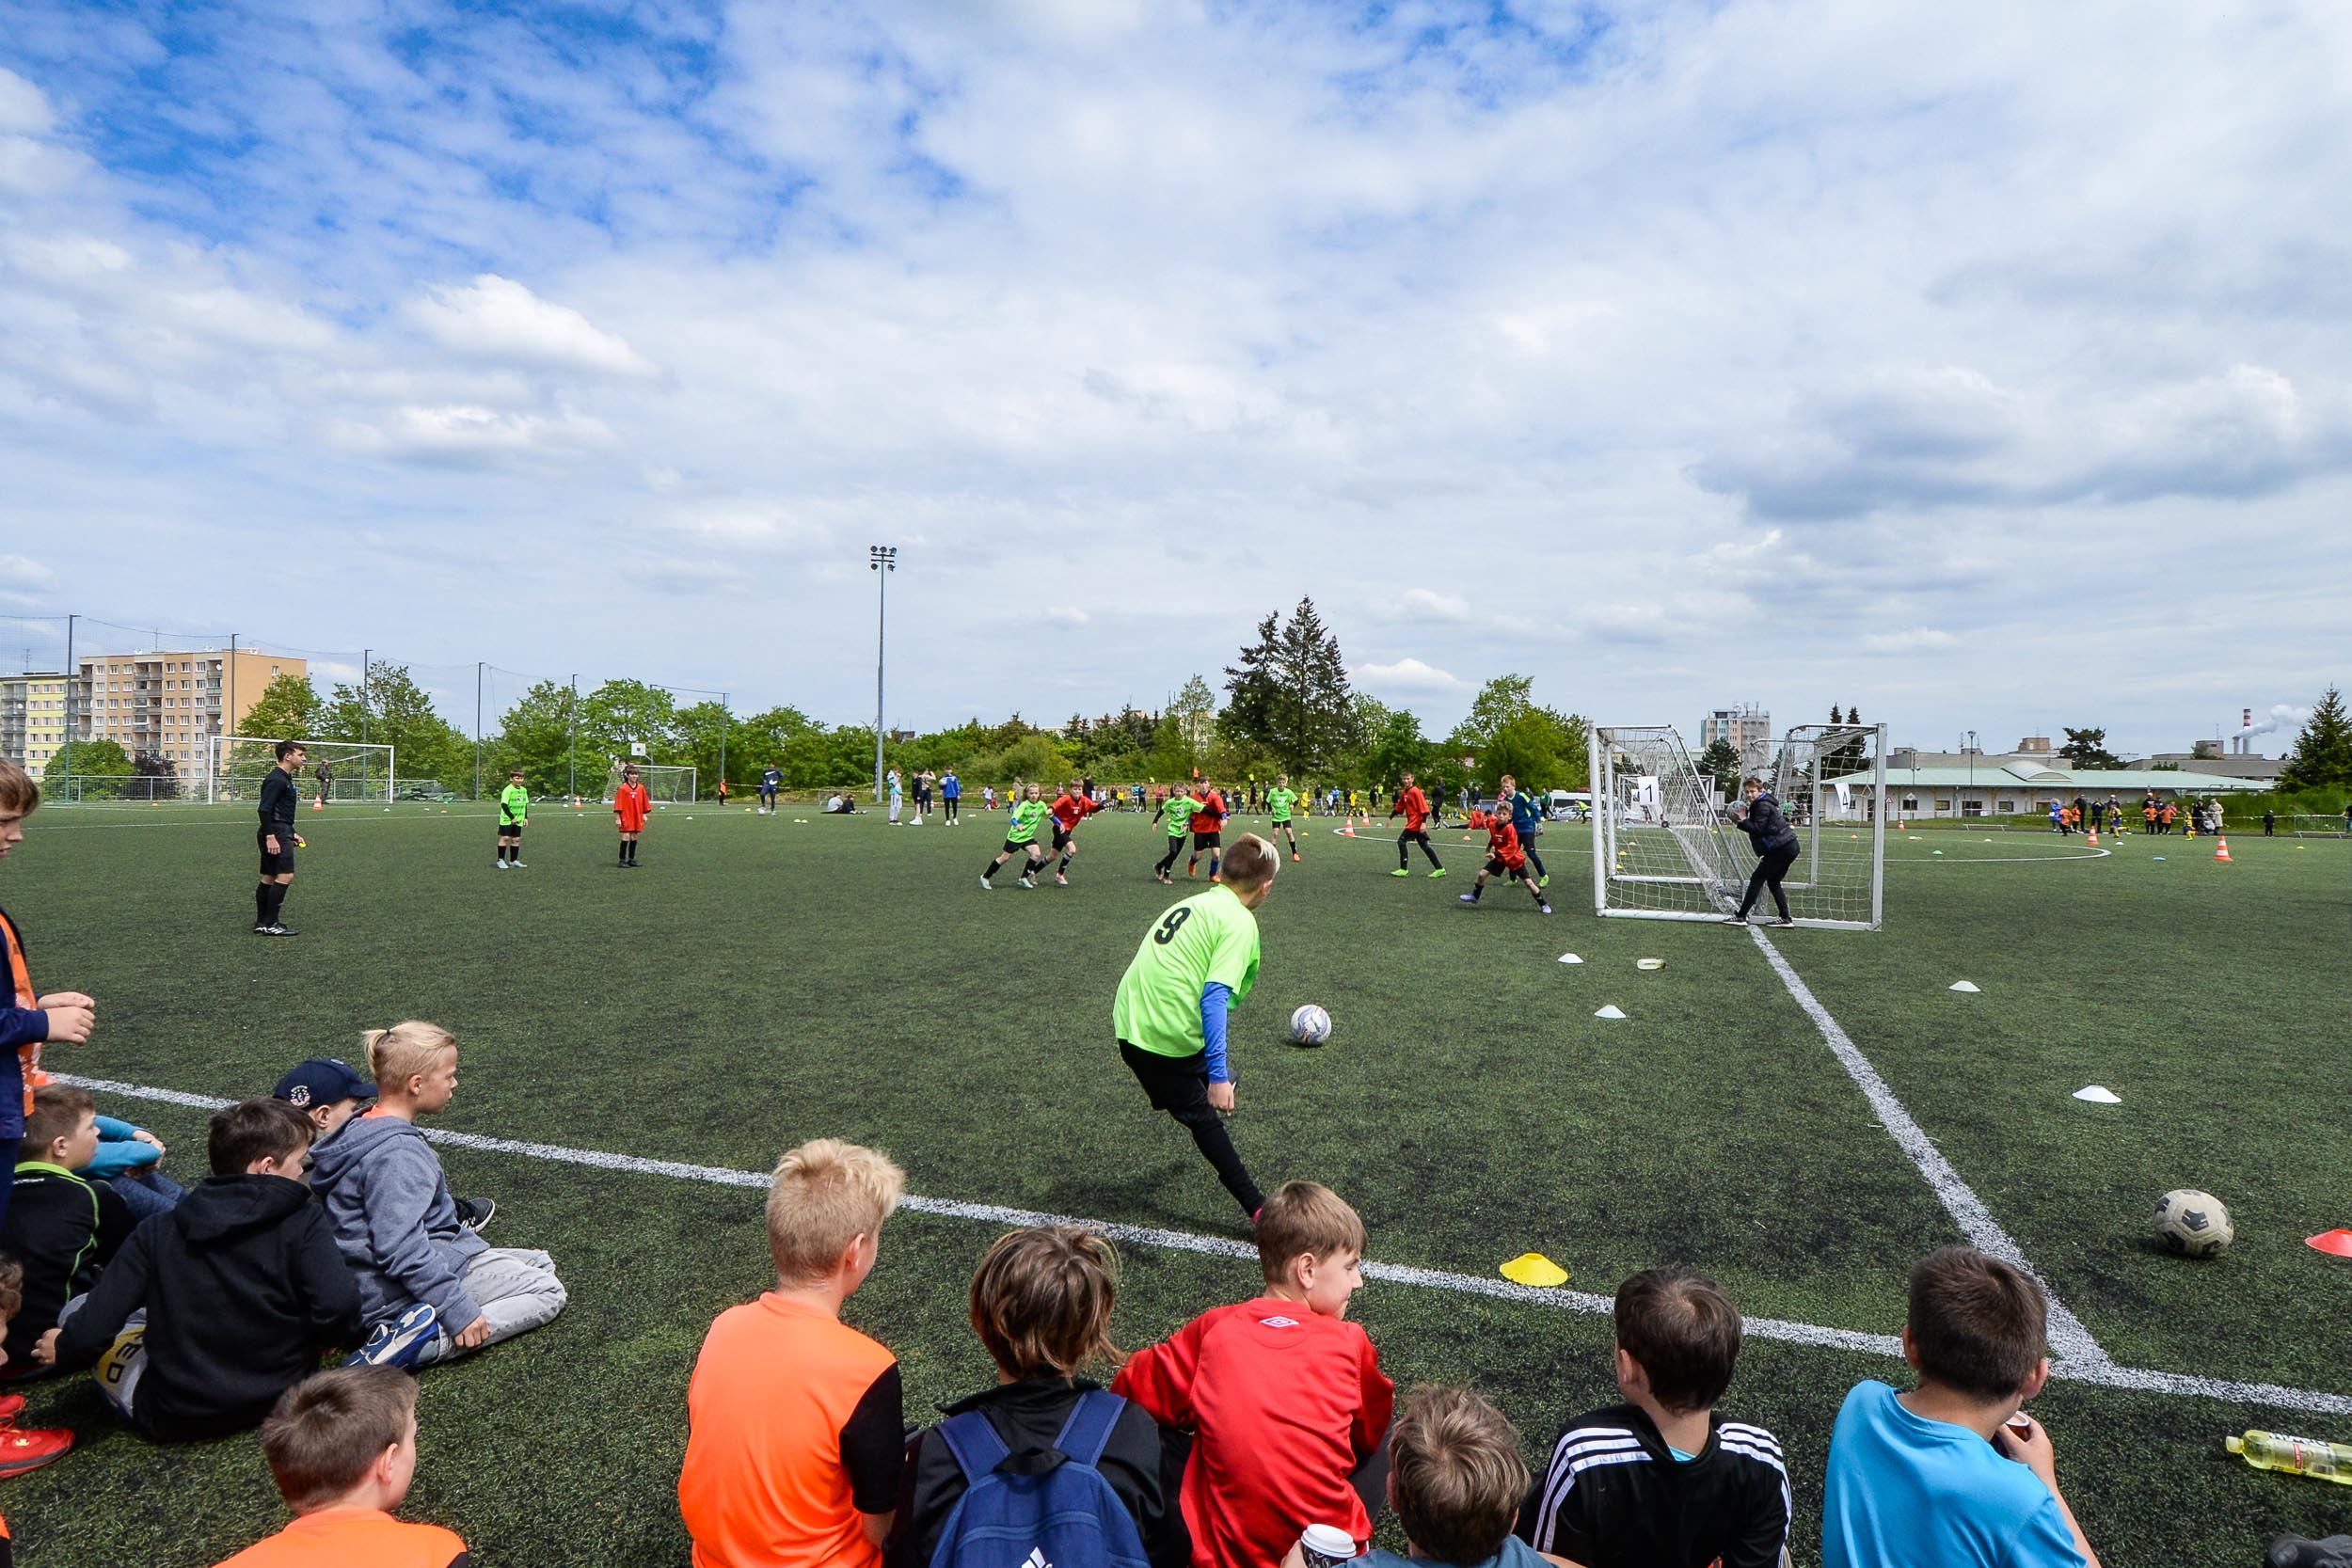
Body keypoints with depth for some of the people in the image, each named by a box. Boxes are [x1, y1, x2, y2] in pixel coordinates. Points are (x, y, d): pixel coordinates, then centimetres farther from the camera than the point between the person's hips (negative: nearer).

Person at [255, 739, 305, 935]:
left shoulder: (285, 779, 19)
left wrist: (292, 834, 26)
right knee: (285, 876, -13)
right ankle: (270, 924, -10)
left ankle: (261, 923, 18)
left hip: (281, 834, 11)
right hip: (276, 836, -11)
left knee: (269, 878, 13)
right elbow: (264, 810, -20)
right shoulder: (276, 779, -13)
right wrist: (270, 836, -25)